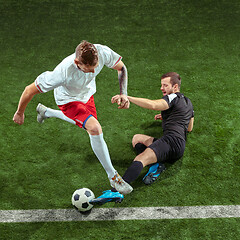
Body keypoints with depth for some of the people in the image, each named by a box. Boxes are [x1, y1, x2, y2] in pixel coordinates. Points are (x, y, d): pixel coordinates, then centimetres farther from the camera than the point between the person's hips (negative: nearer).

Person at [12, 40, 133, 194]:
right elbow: (30, 90, -31)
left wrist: (123, 93, -27)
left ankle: (46, 112, 53)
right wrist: (19, 113, -15)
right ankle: (113, 177, -8)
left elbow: (121, 67, -12)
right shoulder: (63, 72, -45)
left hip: (87, 93, 6)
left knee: (86, 122, 30)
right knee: (95, 128, -26)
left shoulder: (103, 52, -35)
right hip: (68, 99, -6)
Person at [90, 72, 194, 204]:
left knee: (139, 159, -30)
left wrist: (127, 97, -17)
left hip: (171, 140, -10)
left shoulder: (173, 97, -1)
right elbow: (189, 128, 37)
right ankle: (155, 165, -7)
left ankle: (115, 192, -52)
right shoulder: (188, 102, 28)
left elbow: (152, 105, -20)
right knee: (137, 138, 20)